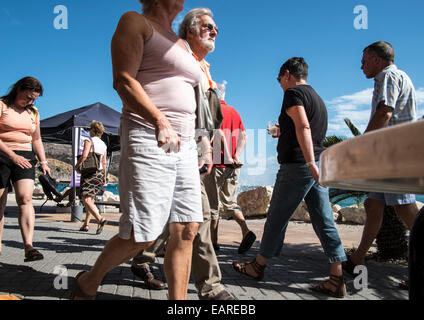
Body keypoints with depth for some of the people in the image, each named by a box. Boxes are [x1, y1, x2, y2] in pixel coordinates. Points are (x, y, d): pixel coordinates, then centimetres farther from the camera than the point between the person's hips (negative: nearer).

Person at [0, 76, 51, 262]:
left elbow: (36, 140, 24)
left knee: (25, 198, -16)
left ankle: (28, 247, -26)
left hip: (25, 158, 3)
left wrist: (43, 162, 14)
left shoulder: (33, 112, 17)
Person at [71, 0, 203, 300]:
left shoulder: (179, 42, 24)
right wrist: (161, 123, -24)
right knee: (141, 236, -7)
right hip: (147, 137, -8)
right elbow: (123, 80, -11)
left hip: (184, 144, 8)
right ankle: (89, 281, 19)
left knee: (187, 230, 1)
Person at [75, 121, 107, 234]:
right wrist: (104, 176, 19)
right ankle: (86, 224, 19)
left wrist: (77, 166, -5)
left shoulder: (89, 141, -6)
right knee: (90, 199, 15)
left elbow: (84, 156, -21)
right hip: (99, 173, 7)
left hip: (89, 172, -7)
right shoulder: (103, 144, 12)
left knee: (86, 200, -11)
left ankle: (100, 219, -29)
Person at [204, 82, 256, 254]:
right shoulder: (234, 112, 16)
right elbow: (243, 135, 6)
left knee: (213, 204, 4)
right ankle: (246, 231, -4)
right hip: (232, 167, 7)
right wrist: (237, 156, -4)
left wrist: (228, 157, -18)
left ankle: (213, 241, 9)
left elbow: (219, 133, -20)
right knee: (229, 201, 14)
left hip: (217, 164, -7)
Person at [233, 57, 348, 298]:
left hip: (298, 165, -8)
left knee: (277, 218, 4)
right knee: (324, 222, 5)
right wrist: (283, 133, 40)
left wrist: (310, 163, -30)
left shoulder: (293, 93, -5)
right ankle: (337, 280, 4)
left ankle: (259, 266, 18)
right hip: (318, 166, 9)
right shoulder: (317, 97, 22)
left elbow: (303, 126, -21)